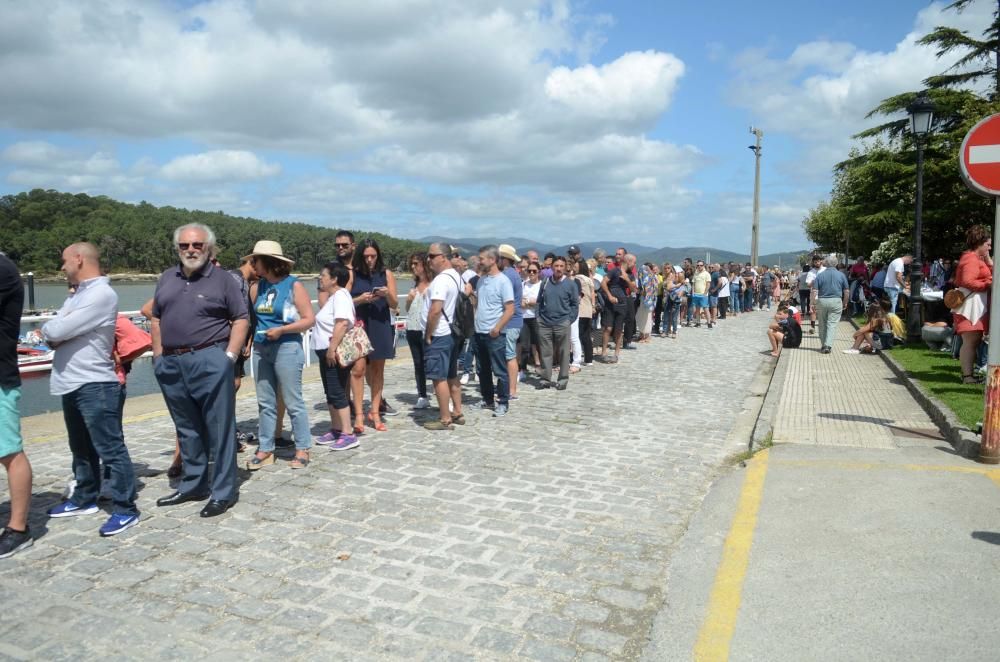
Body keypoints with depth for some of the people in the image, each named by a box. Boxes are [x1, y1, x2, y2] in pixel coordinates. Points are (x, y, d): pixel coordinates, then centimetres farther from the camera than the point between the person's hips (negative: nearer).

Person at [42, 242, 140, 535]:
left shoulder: (102, 294, -16)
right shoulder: (78, 294, 16)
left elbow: (55, 331, -19)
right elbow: (54, 333, 11)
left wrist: (49, 329, 2)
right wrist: (55, 335, -10)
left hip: (95, 386, -10)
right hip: (72, 384, 10)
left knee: (111, 449, -5)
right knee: (81, 448, 20)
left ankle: (125, 509, 1)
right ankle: (84, 499, 34)